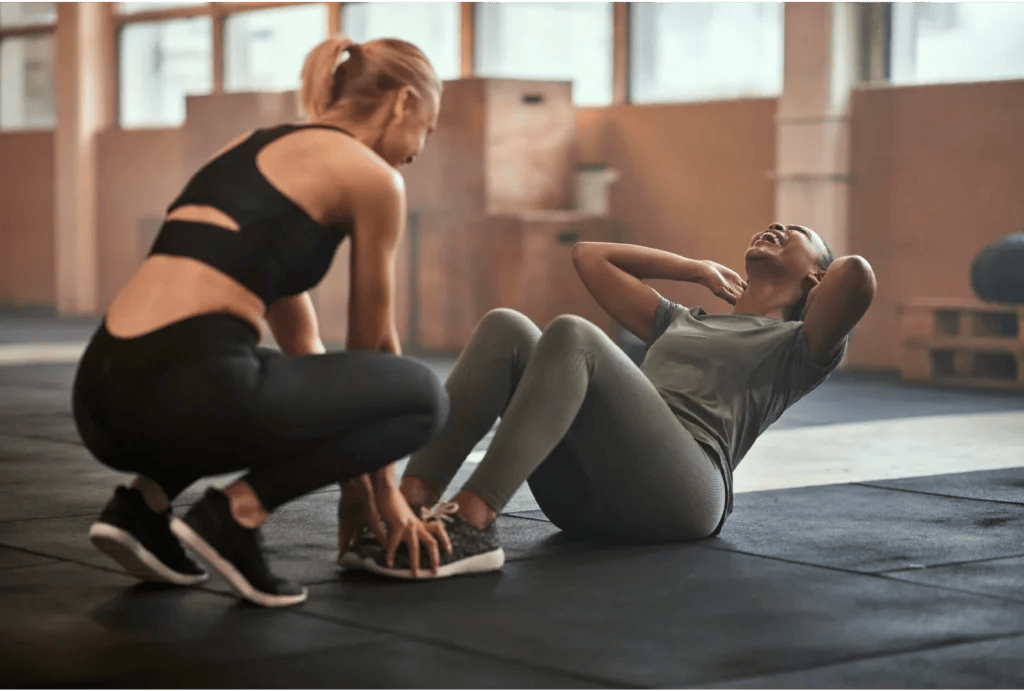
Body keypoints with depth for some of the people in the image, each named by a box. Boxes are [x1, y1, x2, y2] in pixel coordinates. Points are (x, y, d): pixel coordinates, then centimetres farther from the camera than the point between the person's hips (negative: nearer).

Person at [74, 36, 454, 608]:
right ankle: (236, 511, -1)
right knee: (423, 397, 10)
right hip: (182, 388, -8)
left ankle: (144, 502, 15)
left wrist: (347, 463, 38)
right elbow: (373, 344, 15)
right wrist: (383, 486, 28)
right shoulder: (372, 175, 4)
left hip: (104, 391, 8)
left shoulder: (254, 149, 28)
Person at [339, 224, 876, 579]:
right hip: (585, 493, 6)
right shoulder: (681, 323, 38)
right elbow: (591, 257, 42)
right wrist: (698, 270, 40)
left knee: (572, 336, -27)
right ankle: (410, 503, -33)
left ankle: (471, 525, -42)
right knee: (506, 328, -15)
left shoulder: (798, 348, 20)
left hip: (676, 494, -5)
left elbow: (857, 275, -1)